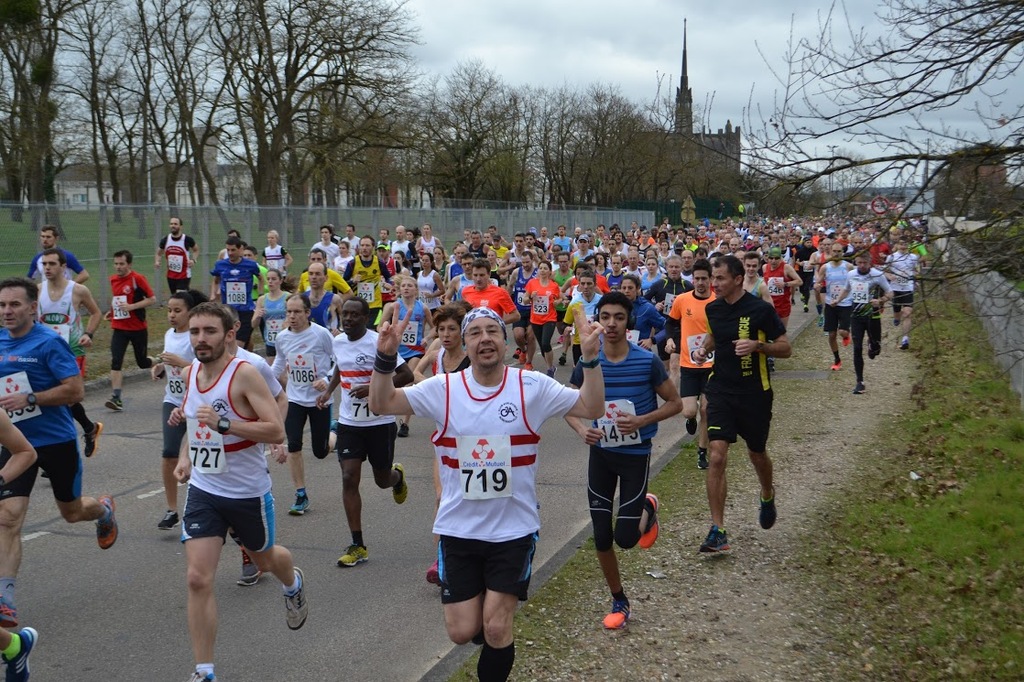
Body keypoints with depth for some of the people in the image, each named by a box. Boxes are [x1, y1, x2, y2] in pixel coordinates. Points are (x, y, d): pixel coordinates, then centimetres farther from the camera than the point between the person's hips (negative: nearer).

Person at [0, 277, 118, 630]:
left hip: (57, 441, -4)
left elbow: (76, 390, -20)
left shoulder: (48, 342, -15)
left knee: (72, 512, 15)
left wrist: (29, 399, -25)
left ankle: (104, 509, 52)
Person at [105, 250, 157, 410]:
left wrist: (131, 306, -21)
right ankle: (116, 398, -14)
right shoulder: (113, 279, 7)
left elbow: (152, 299, -13)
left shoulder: (137, 279, -12)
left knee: (142, 362, 9)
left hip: (138, 328, -4)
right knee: (116, 362, -11)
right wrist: (113, 311, 11)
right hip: (119, 328, 4)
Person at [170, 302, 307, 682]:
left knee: (265, 559, 22)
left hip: (248, 492, -4)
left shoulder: (244, 374, -19)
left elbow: (276, 431, -24)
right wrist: (186, 457, 5)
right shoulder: (190, 373, 0)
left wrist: (224, 423, -33)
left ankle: (293, 585, 59)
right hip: (203, 490, 4)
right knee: (198, 580, -7)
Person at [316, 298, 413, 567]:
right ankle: (358, 546, 0)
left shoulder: (378, 342, -16)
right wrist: (328, 390, 7)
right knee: (349, 478, -6)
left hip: (380, 422, -4)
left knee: (382, 480, 10)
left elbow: (407, 375, -16)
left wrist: (373, 387, -25)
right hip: (348, 422, 4)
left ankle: (397, 476, 50)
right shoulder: (338, 342, 3)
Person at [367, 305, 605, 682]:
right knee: (462, 632, 6)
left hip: (514, 528, -1)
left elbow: (592, 408, -7)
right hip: (458, 529, 2)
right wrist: (386, 356, -21)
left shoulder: (533, 386, -6)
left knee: (496, 628, -3)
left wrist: (590, 358, -21)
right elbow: (381, 403, -5)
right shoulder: (443, 388, -4)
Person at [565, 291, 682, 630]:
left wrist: (641, 420, -20)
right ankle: (619, 602, 25)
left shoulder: (647, 361, -13)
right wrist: (582, 429, -16)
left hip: (636, 454, -3)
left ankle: (647, 509, 31)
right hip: (600, 453, 3)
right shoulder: (587, 363, -6)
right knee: (601, 538, 4)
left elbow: (674, 403, -4)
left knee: (625, 538, -4)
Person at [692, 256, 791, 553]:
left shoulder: (761, 309, -12)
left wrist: (757, 345, -25)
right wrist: (703, 349, 2)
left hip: (755, 393, -3)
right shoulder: (712, 308, 3)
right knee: (717, 457, -11)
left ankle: (767, 495, 50)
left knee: (756, 453, 15)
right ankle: (718, 530, -8)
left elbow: (785, 348, -8)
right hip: (721, 391, 3)